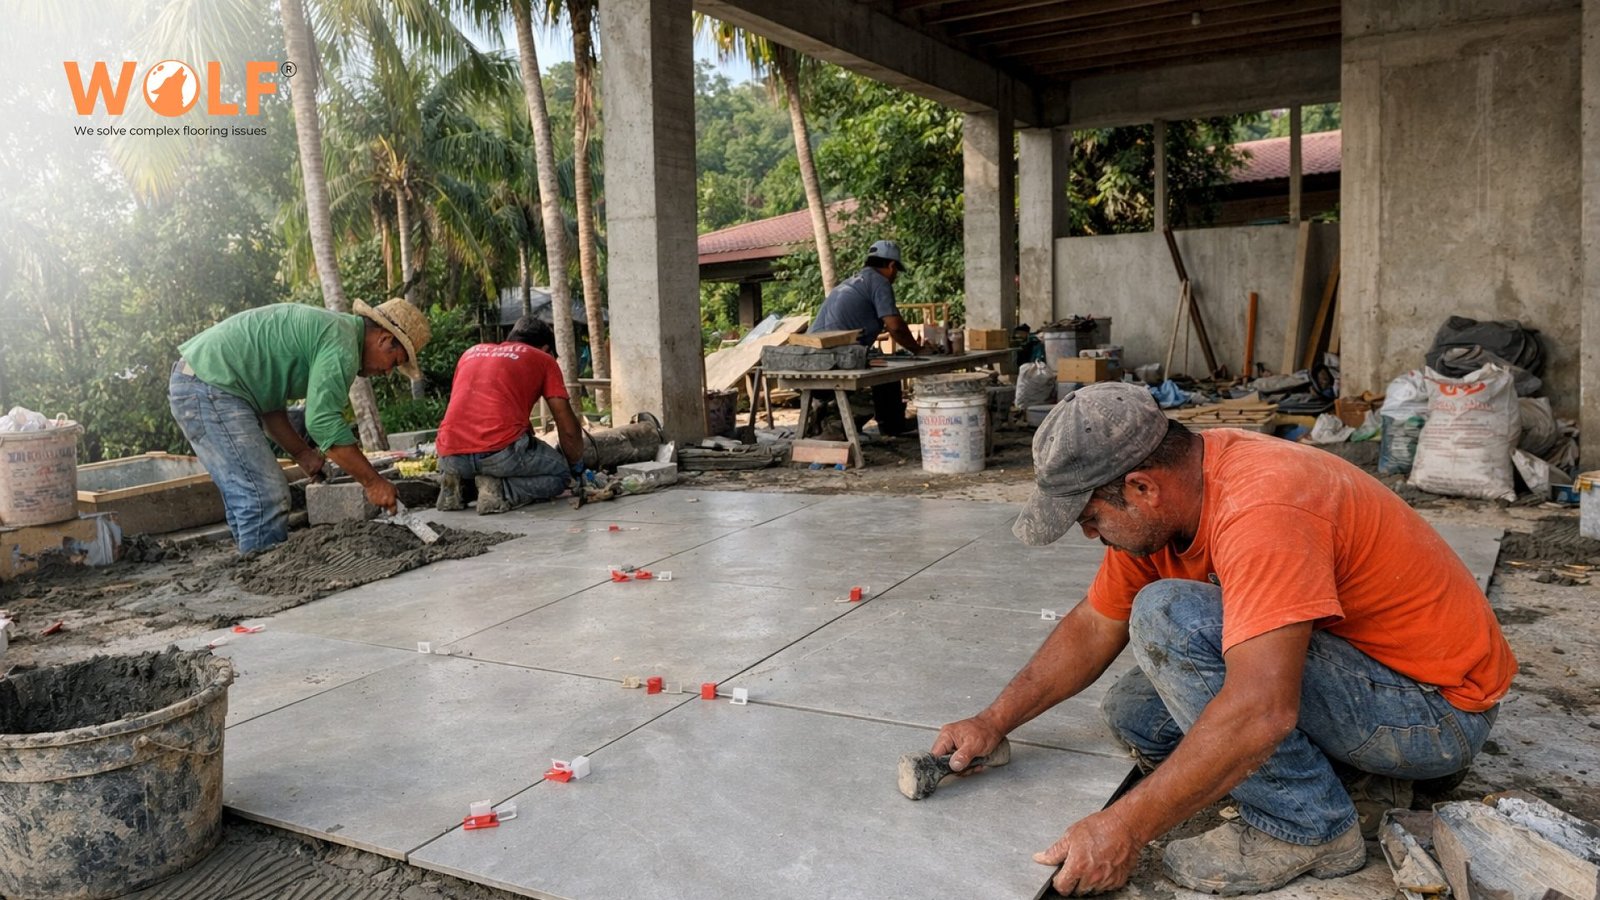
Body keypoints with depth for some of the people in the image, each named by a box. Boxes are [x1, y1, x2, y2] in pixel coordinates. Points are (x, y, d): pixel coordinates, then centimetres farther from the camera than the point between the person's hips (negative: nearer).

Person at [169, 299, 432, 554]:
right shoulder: (343, 343, -14)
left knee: (246, 498, 15)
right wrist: (372, 482, -16)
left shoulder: (325, 328, 18)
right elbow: (323, 421, -22)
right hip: (210, 389, -11)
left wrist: (302, 452, 11)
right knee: (265, 500, -12)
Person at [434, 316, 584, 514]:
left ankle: (458, 485, 6)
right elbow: (568, 429, 11)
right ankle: (499, 491, -8)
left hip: (450, 455, 6)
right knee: (560, 473, 18)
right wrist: (578, 468, 29)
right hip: (501, 450, -6)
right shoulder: (543, 360, 14)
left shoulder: (472, 352, 28)